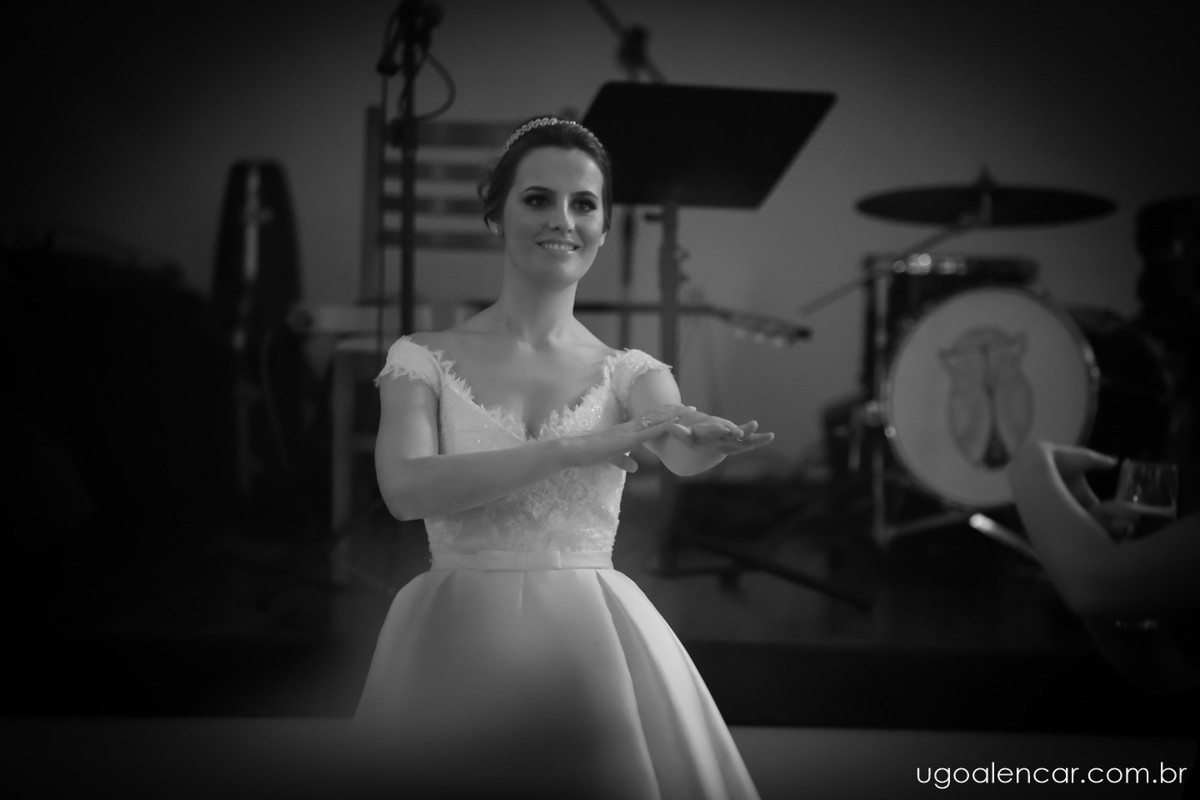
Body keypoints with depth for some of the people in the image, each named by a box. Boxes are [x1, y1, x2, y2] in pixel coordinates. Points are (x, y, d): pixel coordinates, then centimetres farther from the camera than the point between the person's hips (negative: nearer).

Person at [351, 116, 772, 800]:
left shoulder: (628, 375, 5)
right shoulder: (425, 359, 1)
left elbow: (682, 449, -17)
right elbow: (406, 489, -17)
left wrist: (718, 438, -42)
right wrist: (575, 448, -27)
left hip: (593, 646, 1)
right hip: (458, 646, -1)